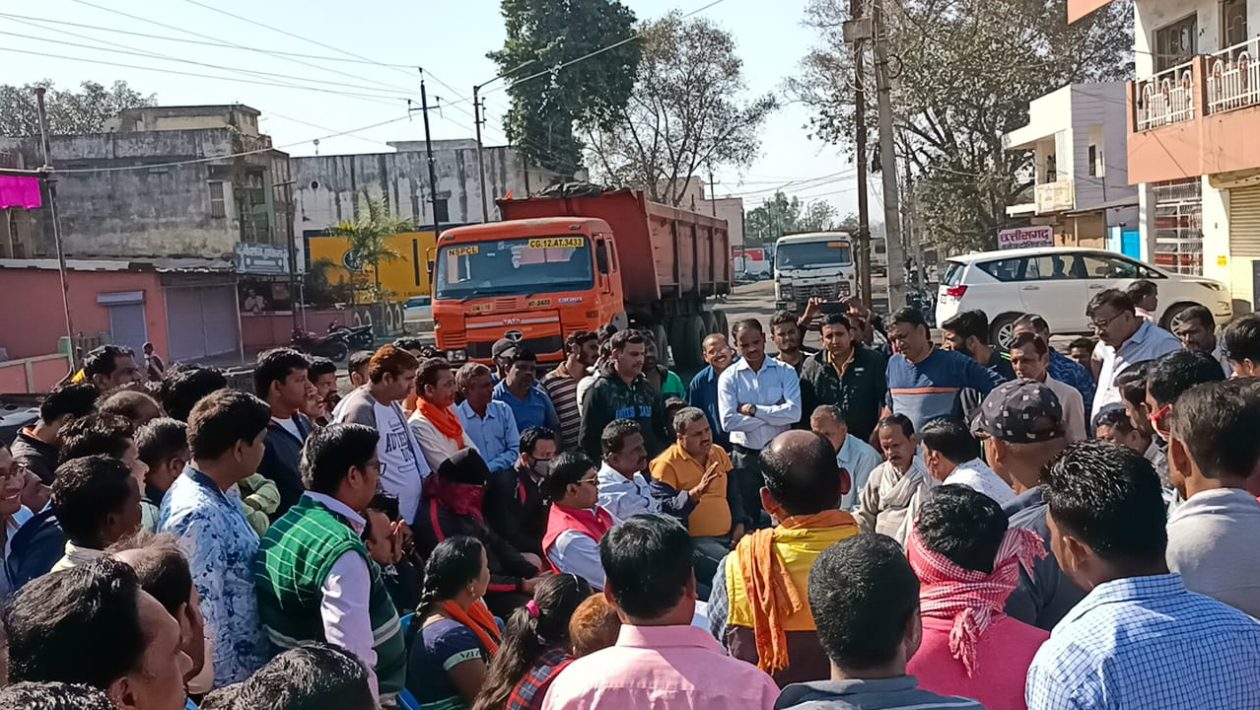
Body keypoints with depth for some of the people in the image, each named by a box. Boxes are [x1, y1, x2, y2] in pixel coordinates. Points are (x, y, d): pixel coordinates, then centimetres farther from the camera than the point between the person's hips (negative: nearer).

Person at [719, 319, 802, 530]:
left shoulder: (785, 372, 0)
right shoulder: (729, 377, -2)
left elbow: (794, 413, -14)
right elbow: (728, 421, -14)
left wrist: (754, 410, -13)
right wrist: (774, 414, -12)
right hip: (745, 455, 0)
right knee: (747, 518, 10)